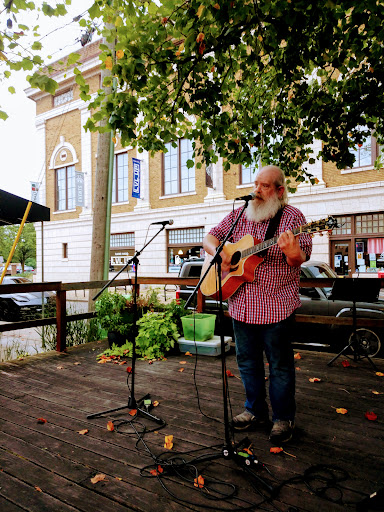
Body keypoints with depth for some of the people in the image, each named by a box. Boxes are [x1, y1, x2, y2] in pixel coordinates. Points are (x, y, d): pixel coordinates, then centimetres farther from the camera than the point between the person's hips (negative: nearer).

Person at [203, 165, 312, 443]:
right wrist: (219, 252, -10)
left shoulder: (292, 216, -4)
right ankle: (256, 411, 36)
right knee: (247, 360, 16)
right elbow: (209, 238, 12)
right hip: (242, 303, 5)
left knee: (280, 364, 8)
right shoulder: (239, 215, 8)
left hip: (276, 305, -5)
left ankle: (283, 419, 28)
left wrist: (292, 253, -34)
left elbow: (300, 258, -10)